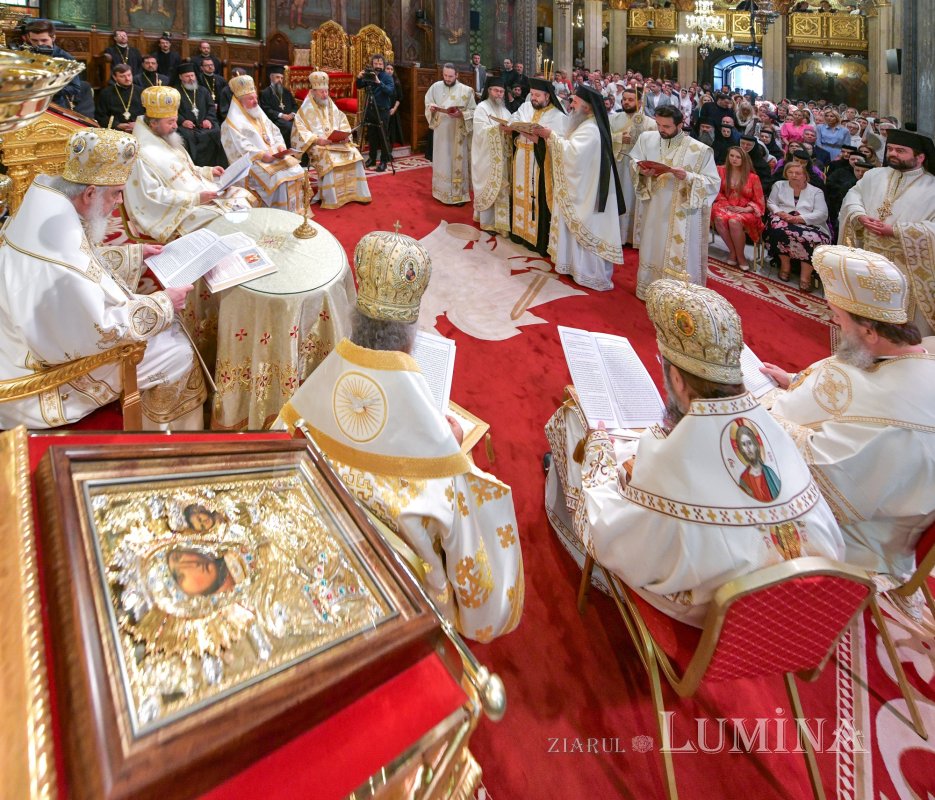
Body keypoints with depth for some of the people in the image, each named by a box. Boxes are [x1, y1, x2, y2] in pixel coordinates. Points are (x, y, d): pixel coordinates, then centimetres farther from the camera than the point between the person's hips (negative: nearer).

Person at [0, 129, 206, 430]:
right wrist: (162, 304, -19)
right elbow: (98, 332, -28)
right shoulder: (60, 244, -35)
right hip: (57, 364, -9)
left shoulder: (45, 204, -6)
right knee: (179, 354, -3)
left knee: (169, 327, 15)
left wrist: (135, 254, 9)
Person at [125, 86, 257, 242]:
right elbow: (153, 195, -23)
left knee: (242, 194, -2)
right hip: (180, 209, -9)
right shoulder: (143, 154, -18)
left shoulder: (167, 140, 10)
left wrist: (208, 171, 5)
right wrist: (195, 198, -26)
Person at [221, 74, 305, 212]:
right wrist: (261, 155, -25)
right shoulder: (234, 121, -5)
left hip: (273, 155, 8)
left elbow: (275, 132, 17)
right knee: (279, 177, -29)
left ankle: (296, 210, -8)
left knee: (296, 170, -12)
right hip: (252, 161, -7)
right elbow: (240, 147, -15)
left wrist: (280, 146, -4)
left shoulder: (259, 114, 19)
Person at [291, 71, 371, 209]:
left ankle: (355, 193, -12)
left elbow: (343, 124, 16)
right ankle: (330, 198, -27)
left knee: (354, 155, -19)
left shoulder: (332, 106, 17)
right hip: (317, 145, -5)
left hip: (339, 143, 5)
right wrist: (317, 139, -23)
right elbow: (300, 131, -9)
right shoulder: (306, 109, 0)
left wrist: (344, 136, -6)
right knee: (330, 159, -34)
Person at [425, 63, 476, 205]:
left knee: (458, 161, 1)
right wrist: (431, 108, -11)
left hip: (458, 132, -2)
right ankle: (443, 192, 18)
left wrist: (461, 114, -21)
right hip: (441, 131, 2)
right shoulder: (435, 87, 3)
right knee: (442, 161, 8)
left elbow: (473, 111, -4)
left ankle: (459, 194, 7)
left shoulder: (466, 90, -4)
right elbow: (428, 104, 12)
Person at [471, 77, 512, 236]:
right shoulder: (482, 108, -8)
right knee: (490, 186, -2)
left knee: (501, 186, 9)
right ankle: (488, 221, 6)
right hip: (487, 156, -7)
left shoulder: (503, 108, 15)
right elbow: (482, 131, -19)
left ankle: (498, 219, 19)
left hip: (502, 155, 7)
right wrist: (499, 127, -30)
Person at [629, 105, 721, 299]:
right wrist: (642, 171, -12)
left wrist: (688, 177, -25)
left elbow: (714, 182, -9)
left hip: (682, 214, -4)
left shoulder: (700, 150, -11)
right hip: (653, 209, 4)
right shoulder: (646, 138, 1)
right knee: (651, 250, 14)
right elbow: (633, 163, 12)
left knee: (678, 256, 0)